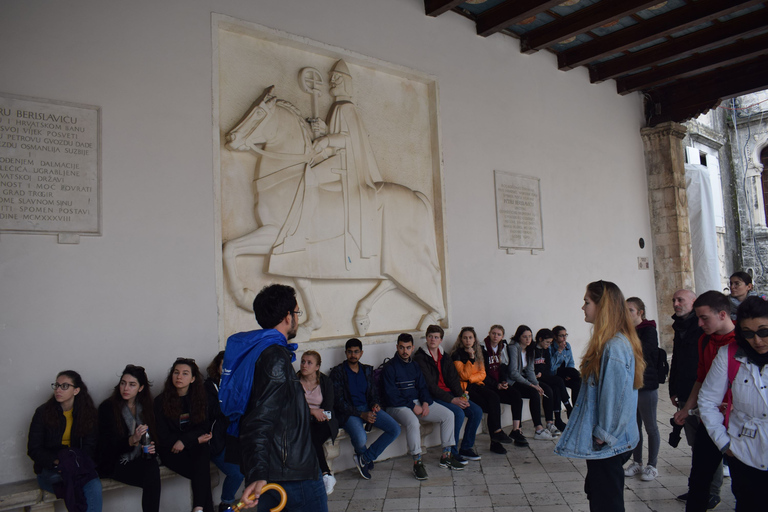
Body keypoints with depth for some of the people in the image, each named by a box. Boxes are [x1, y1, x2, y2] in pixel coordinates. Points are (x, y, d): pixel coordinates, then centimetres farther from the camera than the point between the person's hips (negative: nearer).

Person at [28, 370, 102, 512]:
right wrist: (56, 462, -19)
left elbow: (90, 446, 3)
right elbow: (33, 449, -2)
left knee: (95, 486, -32)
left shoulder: (87, 412, 3)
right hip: (49, 471, -2)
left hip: (78, 465, 2)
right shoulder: (43, 412, -1)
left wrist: (77, 462, -18)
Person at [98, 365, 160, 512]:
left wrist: (151, 447, -6)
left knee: (152, 466, -30)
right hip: (115, 463, -4)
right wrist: (132, 440, -24)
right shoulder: (107, 407, -5)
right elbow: (105, 447, -9)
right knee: (152, 478, -27)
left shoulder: (146, 407, 9)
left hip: (140, 459, 4)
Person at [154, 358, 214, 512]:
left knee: (203, 452, -34)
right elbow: (163, 437, -2)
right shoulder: (161, 401, 0)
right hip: (171, 450, -1)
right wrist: (195, 438, -11)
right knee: (203, 473, -28)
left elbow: (204, 427, 3)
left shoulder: (199, 398, 6)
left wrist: (184, 440, -16)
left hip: (194, 447, 2)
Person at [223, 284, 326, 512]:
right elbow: (261, 419, -28)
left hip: (266, 469, 10)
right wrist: (257, 474, -34)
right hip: (291, 469, -10)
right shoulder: (275, 356, -19)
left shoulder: (252, 351, 12)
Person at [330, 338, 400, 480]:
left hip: (368, 408, 5)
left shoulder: (367, 370, 15)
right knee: (360, 438, -33)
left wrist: (375, 404, -6)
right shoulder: (337, 372, -1)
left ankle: (364, 458, -5)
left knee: (395, 429, -15)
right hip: (349, 412, -5)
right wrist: (361, 414, -17)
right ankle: (367, 461, 5)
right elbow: (338, 402, -7)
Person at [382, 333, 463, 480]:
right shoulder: (390, 367, -8)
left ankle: (446, 456, 2)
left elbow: (422, 386, 15)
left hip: (418, 402, 7)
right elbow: (391, 396, -14)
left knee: (448, 414, -6)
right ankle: (417, 462, -23)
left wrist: (425, 402, -5)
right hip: (398, 406, -7)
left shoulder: (415, 365, 14)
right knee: (413, 422, -38)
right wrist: (412, 407, -17)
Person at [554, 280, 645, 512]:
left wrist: (603, 435, -15)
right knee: (597, 493, 21)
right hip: (605, 440, 10)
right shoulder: (611, 343, 8)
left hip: (607, 445, -10)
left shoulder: (614, 347, -24)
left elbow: (617, 397, -24)